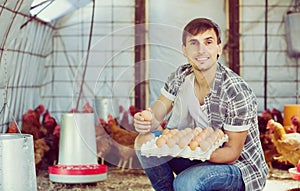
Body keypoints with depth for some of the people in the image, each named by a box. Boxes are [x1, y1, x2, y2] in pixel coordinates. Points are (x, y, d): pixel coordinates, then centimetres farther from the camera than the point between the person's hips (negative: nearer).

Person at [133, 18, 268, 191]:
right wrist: (143, 121, -29)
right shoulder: (181, 76, -7)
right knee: (145, 139, -11)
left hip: (239, 167, -6)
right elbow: (156, 116, -3)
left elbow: (232, 153, -21)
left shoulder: (237, 92, -25)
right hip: (202, 156, 6)